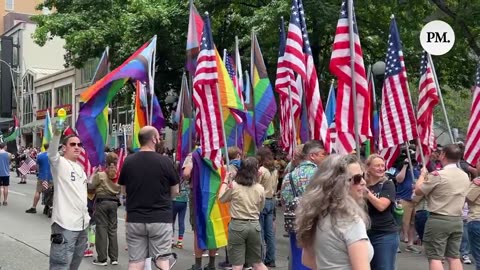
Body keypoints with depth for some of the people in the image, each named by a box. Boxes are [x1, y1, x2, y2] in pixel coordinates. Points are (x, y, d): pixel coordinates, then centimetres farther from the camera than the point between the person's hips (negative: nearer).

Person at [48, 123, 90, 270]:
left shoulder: (80, 169, 17)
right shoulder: (59, 163, -6)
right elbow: (52, 153, -29)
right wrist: (57, 132, -46)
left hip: (81, 225, 8)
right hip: (64, 225, -8)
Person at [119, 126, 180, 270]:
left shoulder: (128, 161, 0)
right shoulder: (164, 161, -8)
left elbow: (124, 191, 10)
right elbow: (175, 192, 2)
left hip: (135, 219, 3)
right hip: (160, 219, -2)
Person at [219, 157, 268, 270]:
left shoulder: (233, 185, -8)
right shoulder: (260, 188, -1)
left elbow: (221, 198, 9)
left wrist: (225, 181, 19)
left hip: (237, 225, -3)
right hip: (254, 225, 3)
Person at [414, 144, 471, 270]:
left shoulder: (437, 175, -14)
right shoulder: (465, 177, 7)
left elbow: (418, 191, -4)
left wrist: (422, 174, 12)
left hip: (438, 220, -6)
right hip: (457, 220, 7)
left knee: (435, 257, -3)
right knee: (454, 257, 11)